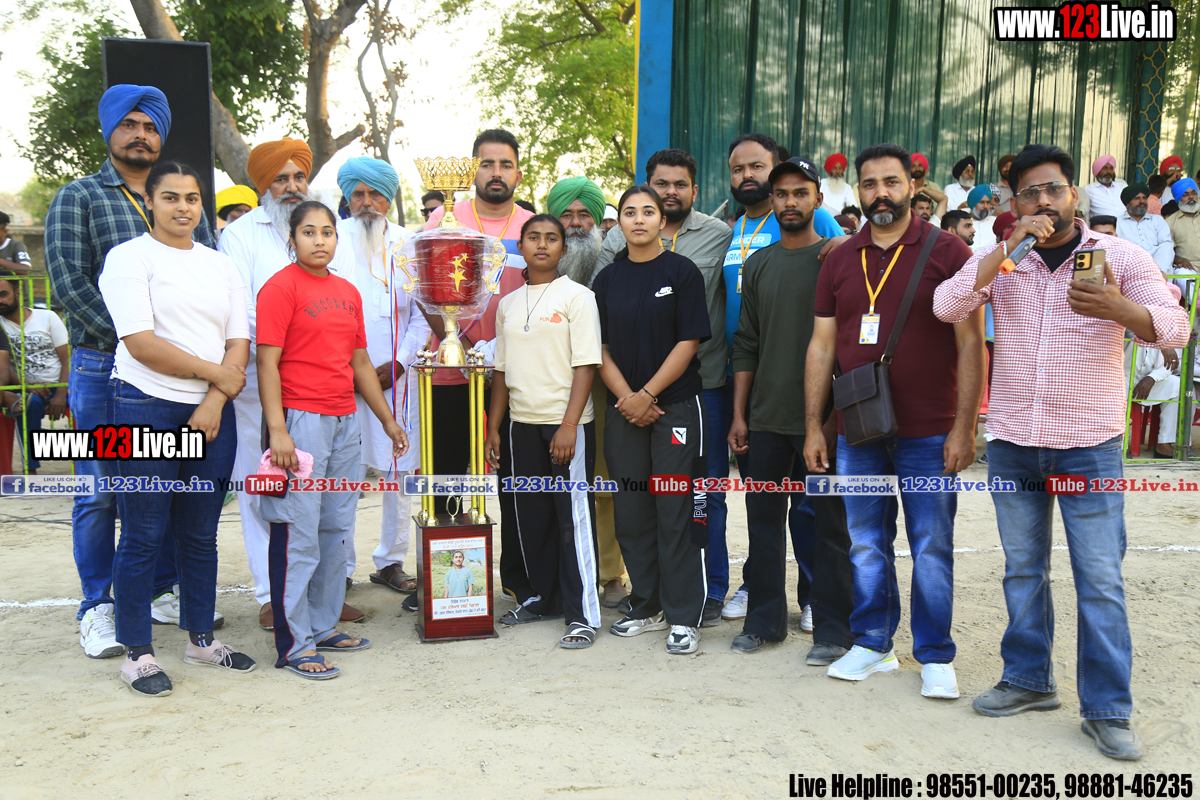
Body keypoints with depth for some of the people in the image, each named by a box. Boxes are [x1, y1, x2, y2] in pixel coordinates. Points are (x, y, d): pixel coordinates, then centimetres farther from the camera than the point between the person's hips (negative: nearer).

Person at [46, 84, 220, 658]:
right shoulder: (78, 198, 3)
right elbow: (68, 282, -8)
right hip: (103, 368, -3)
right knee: (100, 491, 2)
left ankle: (163, 591, 24)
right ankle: (98, 609, 14)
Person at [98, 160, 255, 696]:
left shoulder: (220, 265, 15)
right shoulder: (129, 256, -2)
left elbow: (239, 342, 7)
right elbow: (141, 344, -13)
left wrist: (214, 403, -7)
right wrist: (216, 372, -8)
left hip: (211, 415, 5)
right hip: (146, 410, -5)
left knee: (201, 534, 11)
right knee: (143, 536, 0)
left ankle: (200, 637, 24)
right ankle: (137, 652, 12)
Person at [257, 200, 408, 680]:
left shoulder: (348, 292, 15)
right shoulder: (281, 287, -5)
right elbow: (267, 363, -11)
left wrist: (388, 421, 21)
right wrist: (277, 429, -20)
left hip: (345, 420, 8)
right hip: (300, 419, -7)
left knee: (335, 529, 12)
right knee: (298, 534, -4)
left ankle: (323, 626, 24)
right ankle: (293, 644, 4)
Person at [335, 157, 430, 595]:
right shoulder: (332, 239, 4)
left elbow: (423, 313, 8)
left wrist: (395, 365, -3)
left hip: (397, 376, 3)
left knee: (401, 470, 6)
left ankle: (390, 562, 20)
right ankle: (339, 568, 11)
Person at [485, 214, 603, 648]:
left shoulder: (577, 296, -3)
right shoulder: (508, 304, 13)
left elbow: (586, 366, -9)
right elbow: (502, 369, 17)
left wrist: (569, 425, -17)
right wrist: (493, 427, 12)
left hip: (567, 424, -5)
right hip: (523, 423, 6)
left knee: (574, 517, -3)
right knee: (532, 515, 11)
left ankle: (582, 614, 2)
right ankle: (544, 597, 27)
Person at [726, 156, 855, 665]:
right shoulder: (758, 264, 11)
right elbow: (746, 344, 13)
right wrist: (738, 413, 8)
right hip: (766, 416, 4)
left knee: (829, 521, 3)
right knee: (763, 514, 10)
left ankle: (832, 627, 14)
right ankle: (764, 618, 23)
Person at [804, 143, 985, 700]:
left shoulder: (947, 253, -2)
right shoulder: (839, 261, 10)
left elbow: (971, 345, -4)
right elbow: (821, 346, 10)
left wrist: (964, 427, -10)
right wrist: (813, 427, 6)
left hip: (928, 434, -3)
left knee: (932, 548, 3)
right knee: (865, 544, 11)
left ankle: (935, 657, 18)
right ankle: (872, 644, 26)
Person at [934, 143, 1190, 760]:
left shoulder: (1119, 257, -1)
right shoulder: (997, 260, 4)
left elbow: (1174, 328, -10)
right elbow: (947, 306, -13)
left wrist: (1118, 309, -31)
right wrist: (1010, 246, -18)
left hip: (1089, 444, -2)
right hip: (1012, 442, 3)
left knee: (1100, 577, -2)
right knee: (1023, 568, 13)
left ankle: (1107, 709, 9)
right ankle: (1028, 680, 27)